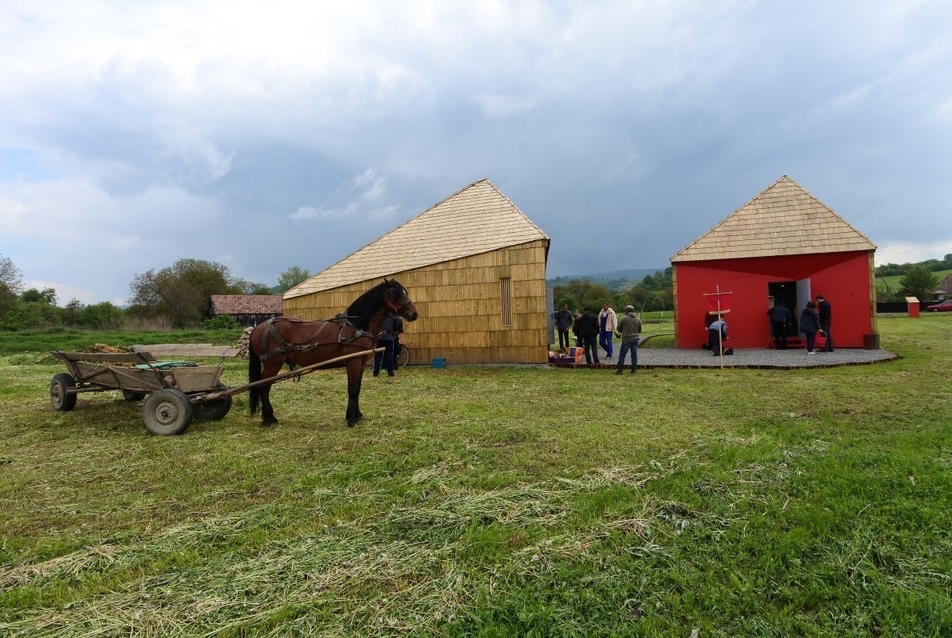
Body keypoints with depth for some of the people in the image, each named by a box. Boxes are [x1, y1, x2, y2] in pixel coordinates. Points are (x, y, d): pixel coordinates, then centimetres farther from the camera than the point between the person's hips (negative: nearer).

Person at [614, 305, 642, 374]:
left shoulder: (623, 318, -8)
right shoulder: (638, 319, 5)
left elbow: (618, 328, -2)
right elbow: (639, 330, 14)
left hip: (626, 339, -4)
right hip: (635, 339, 4)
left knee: (622, 355, 2)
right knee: (634, 355, 9)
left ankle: (620, 370, 1)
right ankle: (633, 370, 10)